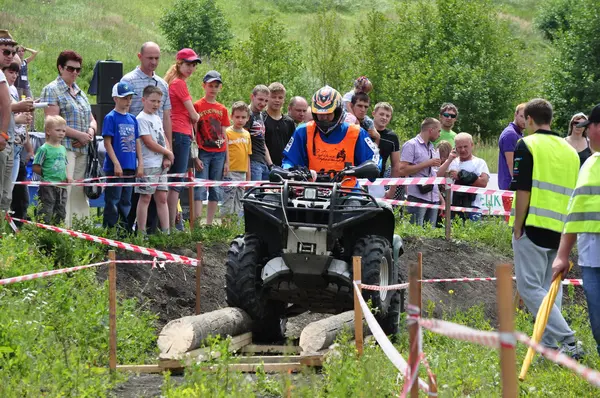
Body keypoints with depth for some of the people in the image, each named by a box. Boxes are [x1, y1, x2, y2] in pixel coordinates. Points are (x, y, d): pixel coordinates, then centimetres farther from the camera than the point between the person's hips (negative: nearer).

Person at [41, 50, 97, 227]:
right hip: (63, 148, -7)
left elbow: (91, 119, 25)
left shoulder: (79, 92, 22)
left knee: (80, 192, 5)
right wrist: (80, 134, -13)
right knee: (64, 192, -13)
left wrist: (90, 131, 0)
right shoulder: (52, 90, -2)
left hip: (82, 150, 8)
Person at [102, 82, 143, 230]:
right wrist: (116, 164, -15)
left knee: (126, 202, 12)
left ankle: (126, 230, 17)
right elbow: (107, 143, -10)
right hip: (115, 168, -6)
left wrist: (140, 163, 8)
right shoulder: (110, 118, -6)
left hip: (130, 167, 6)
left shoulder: (132, 119, 12)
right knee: (113, 202, -5)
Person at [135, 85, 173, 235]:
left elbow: (164, 138, 16)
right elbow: (149, 142, -15)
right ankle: (141, 232, -4)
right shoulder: (141, 119, -9)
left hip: (161, 165, 8)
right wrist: (168, 153, -6)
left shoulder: (157, 118, 17)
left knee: (162, 198, 7)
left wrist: (167, 158, -1)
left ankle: (166, 232, 8)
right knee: (145, 198, -6)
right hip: (148, 165, -8)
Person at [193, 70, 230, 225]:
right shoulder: (197, 106, -2)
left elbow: (224, 137, 14)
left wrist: (227, 160, 10)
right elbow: (193, 134, -5)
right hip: (203, 153, -5)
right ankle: (198, 223, -15)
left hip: (219, 154, 5)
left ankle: (209, 224, 10)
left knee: (216, 191, 5)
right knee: (200, 189, -10)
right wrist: (195, 157, -12)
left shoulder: (222, 109, 12)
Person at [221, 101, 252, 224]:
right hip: (230, 172, -6)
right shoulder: (227, 133, -7)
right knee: (228, 201, -7)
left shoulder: (247, 134, 12)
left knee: (239, 202, 11)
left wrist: (248, 176, 16)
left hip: (242, 173, 6)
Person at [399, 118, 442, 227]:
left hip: (434, 198, 7)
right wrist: (427, 164, -10)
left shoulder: (433, 149, 21)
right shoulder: (411, 145, -2)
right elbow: (403, 170, -12)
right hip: (418, 197, -7)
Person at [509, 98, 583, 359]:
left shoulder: (527, 145, -5)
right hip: (560, 230, 7)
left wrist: (517, 229, -7)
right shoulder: (569, 150, 15)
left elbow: (523, 191, -12)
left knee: (530, 287, -5)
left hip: (534, 227, -7)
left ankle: (568, 340, -16)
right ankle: (549, 347, 12)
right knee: (550, 289, 14)